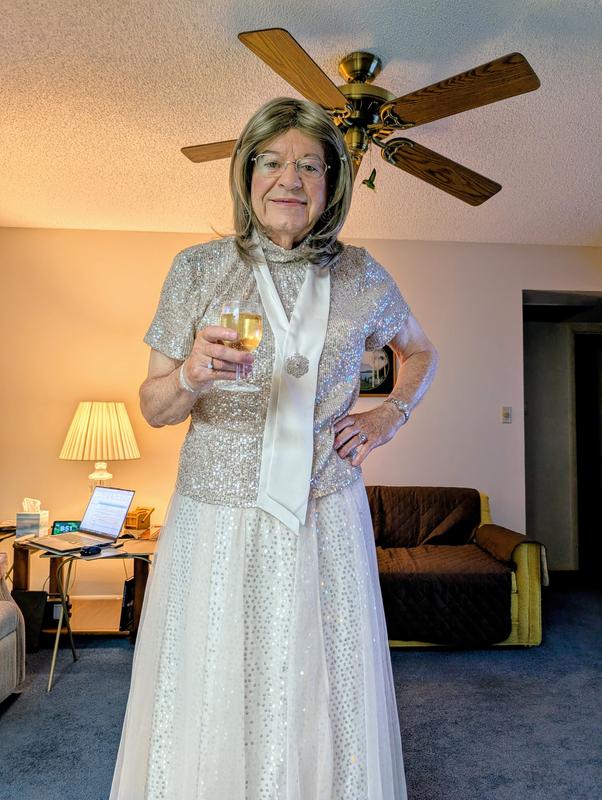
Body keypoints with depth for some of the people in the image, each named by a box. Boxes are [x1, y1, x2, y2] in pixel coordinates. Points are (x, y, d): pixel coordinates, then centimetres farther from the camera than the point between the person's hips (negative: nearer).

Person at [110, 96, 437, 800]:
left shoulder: (361, 277, 4)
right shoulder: (198, 269, 0)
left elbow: (420, 352, 23)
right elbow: (153, 407, 2)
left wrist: (390, 415, 6)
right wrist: (191, 376, -19)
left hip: (326, 522, 1)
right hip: (217, 522, 0)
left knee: (323, 707, 11)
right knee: (210, 707, 8)